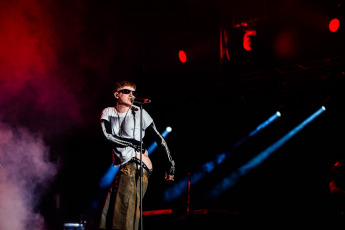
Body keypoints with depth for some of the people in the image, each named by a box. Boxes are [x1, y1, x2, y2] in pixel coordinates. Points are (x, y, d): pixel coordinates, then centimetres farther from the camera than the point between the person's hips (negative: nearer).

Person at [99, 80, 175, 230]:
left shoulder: (139, 113, 1)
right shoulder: (108, 112, 11)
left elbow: (159, 138, 3)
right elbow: (107, 135, -6)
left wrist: (171, 164, 0)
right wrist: (132, 143, -10)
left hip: (137, 167, -5)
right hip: (123, 167, 5)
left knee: (125, 214, -14)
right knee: (108, 214, 5)